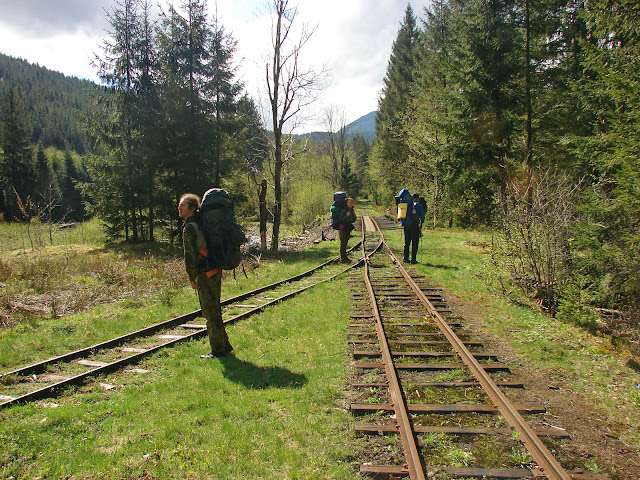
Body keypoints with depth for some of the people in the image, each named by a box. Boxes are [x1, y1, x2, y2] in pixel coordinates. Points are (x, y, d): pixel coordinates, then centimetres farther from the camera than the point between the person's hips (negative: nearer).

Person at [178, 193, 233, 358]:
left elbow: (190, 255, -18)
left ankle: (218, 350, 7)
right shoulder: (201, 222, 13)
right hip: (215, 272, 9)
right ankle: (224, 345, 25)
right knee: (214, 311, 17)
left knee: (211, 313, -1)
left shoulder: (189, 227, -15)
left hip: (206, 276, -9)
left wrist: (192, 278, -10)